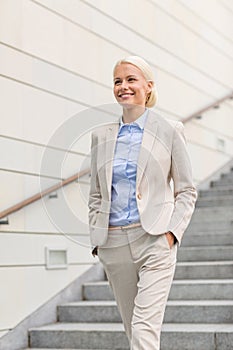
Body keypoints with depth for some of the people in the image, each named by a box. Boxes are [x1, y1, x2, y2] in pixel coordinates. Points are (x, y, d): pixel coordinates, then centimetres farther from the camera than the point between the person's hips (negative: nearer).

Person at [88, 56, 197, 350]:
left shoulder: (169, 131, 1)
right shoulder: (101, 136, 10)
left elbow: (187, 190, 3)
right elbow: (95, 195, 15)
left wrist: (172, 231, -9)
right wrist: (96, 240, 6)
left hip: (155, 240, -4)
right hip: (113, 243, 4)